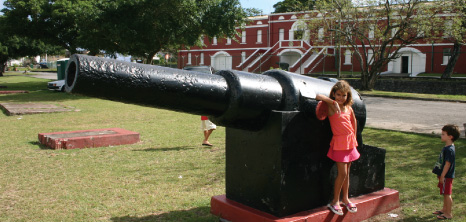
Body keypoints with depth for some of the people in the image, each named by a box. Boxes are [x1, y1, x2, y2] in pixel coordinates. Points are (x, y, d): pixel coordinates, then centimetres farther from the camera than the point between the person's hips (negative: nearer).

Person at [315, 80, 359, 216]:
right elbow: (318, 97, -21)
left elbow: (354, 122, 21)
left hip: (350, 142, 6)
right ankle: (335, 201, 7)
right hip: (339, 143, -6)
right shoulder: (331, 106, -9)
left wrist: (354, 137, 17)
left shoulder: (349, 108, 7)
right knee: (342, 173, -7)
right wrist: (331, 101, -19)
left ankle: (345, 199, 27)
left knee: (346, 173, 13)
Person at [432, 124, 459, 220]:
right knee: (445, 194, 21)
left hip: (446, 176, -10)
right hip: (445, 175, 10)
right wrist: (440, 175, 22)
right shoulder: (447, 147, 9)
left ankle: (448, 214, 8)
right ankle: (444, 209, 34)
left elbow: (447, 164, -23)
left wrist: (442, 176, -20)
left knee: (447, 194, -1)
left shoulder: (449, 149, -23)